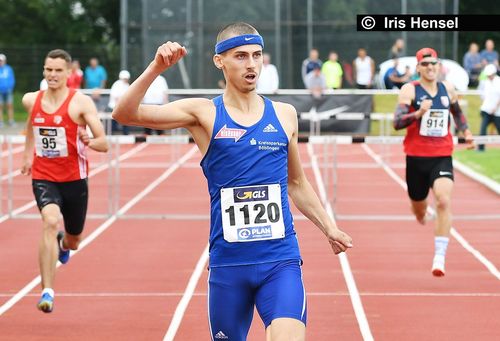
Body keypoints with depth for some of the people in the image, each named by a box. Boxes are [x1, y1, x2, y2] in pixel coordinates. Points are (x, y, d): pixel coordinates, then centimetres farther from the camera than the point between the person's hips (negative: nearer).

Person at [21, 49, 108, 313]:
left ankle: (63, 243, 58)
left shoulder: (81, 103, -12)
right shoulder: (31, 101, 0)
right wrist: (27, 154, 27)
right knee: (50, 221, -28)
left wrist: (89, 142, -36)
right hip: (43, 177, 1)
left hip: (74, 179, 0)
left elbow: (103, 144, -15)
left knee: (73, 241, 16)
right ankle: (47, 292, -30)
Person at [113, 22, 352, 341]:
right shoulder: (204, 113, 0)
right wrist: (156, 69, -24)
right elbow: (125, 114, -11)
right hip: (228, 263, -1)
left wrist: (328, 227, 17)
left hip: (281, 260, 1)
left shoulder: (284, 115, 9)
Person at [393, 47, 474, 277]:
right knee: (418, 209, 15)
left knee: (444, 201, -23)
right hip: (416, 157, -1)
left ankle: (439, 258, -21)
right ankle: (423, 214, 56)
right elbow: (397, 122, -16)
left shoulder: (448, 89, 7)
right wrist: (418, 114, -33)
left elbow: (457, 113, 27)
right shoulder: (410, 90, -6)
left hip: (442, 157, 1)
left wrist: (466, 131, 11)